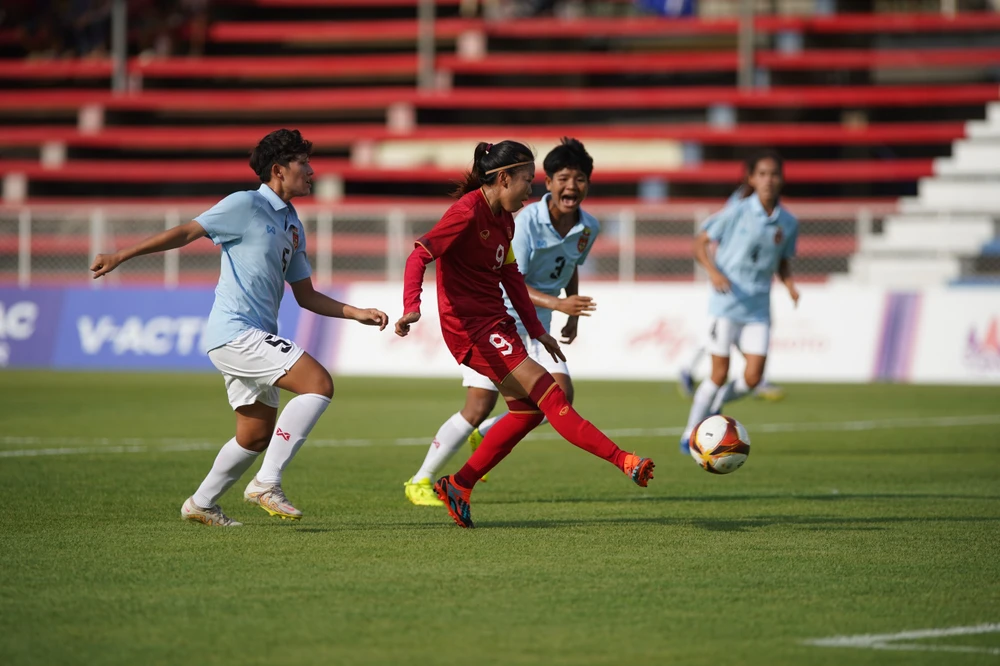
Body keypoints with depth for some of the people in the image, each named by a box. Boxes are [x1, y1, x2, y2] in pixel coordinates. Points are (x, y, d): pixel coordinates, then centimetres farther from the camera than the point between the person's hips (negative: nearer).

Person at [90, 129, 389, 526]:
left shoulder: (293, 225, 18)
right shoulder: (245, 206, -7)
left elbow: (306, 296, 22)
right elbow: (187, 232, -8)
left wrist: (358, 314, 12)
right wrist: (121, 257, -12)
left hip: (254, 338, 9)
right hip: (235, 331, -9)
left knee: (256, 436, 14)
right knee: (318, 384, -20)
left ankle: (201, 504, 30)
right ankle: (266, 483, -18)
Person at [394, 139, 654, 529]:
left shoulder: (504, 220, 13)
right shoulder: (468, 212, -16)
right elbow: (420, 255, -24)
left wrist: (536, 330, 22)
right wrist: (411, 307, -38)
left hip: (496, 322, 10)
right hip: (470, 327, -10)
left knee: (528, 409, 8)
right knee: (547, 393, -15)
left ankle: (459, 486, 17)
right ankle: (624, 462, -21)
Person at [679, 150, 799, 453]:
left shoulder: (788, 223, 4)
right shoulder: (736, 213, -8)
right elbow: (700, 243, -3)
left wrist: (790, 284, -2)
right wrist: (714, 272, -19)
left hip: (758, 308, 4)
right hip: (727, 303, -4)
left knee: (753, 377, -6)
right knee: (720, 374, -4)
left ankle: (714, 404, 24)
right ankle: (691, 433, 14)